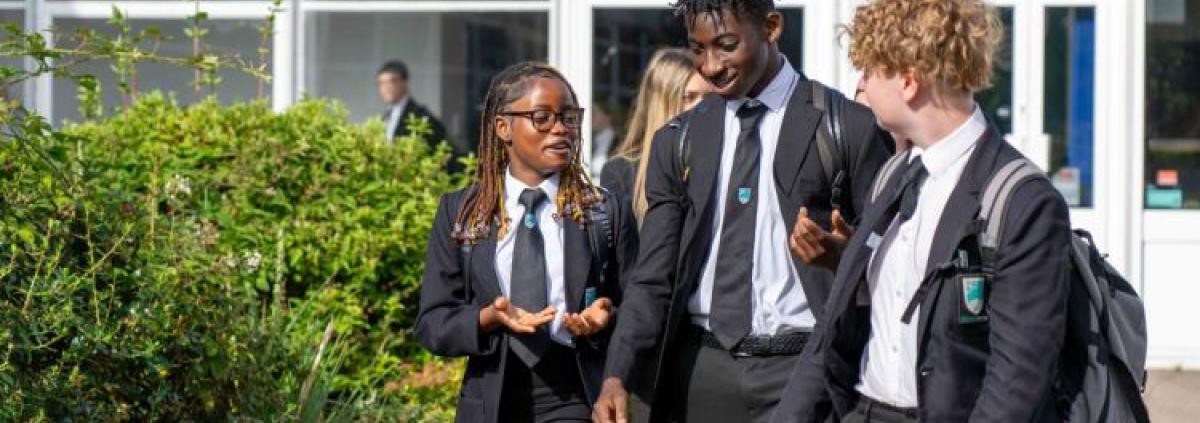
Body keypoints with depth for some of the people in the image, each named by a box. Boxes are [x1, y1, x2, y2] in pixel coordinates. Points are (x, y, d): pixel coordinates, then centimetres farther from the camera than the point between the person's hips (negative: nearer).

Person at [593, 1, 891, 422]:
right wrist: (617, 377, -8)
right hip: (703, 371, 3)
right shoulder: (677, 141, 9)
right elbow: (653, 279, 5)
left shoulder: (849, 128, -2)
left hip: (804, 371, -3)